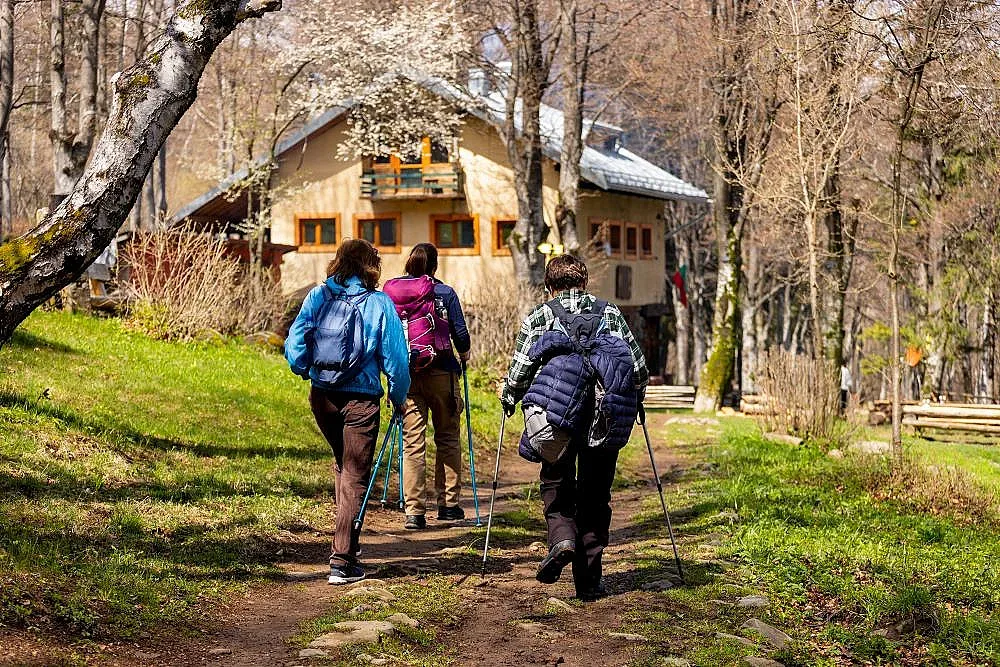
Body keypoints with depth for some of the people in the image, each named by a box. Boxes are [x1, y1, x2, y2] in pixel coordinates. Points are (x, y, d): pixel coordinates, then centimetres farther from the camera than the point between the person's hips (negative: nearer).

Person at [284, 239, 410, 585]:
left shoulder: (318, 296, 0)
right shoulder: (380, 303, -7)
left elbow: (294, 345, -3)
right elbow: (395, 357, -8)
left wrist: (306, 372, 16)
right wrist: (399, 397, 7)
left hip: (321, 397, 4)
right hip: (360, 401, -4)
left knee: (342, 464, 27)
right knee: (354, 478, 4)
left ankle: (345, 540, 30)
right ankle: (342, 561, -1)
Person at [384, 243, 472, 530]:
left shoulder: (389, 293, 5)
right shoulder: (444, 293, -3)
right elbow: (461, 333, -3)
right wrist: (464, 354, 18)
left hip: (404, 374, 2)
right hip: (440, 372, -2)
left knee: (412, 443, 2)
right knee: (447, 439, 12)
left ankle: (414, 512, -3)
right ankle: (448, 504, 16)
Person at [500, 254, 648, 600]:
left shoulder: (540, 316, 5)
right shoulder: (610, 312, 11)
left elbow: (519, 371, -3)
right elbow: (639, 368, 7)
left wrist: (509, 400, 16)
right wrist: (632, 403, 25)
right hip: (604, 418, 2)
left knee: (556, 486, 15)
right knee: (595, 497, 12)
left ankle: (562, 538, -15)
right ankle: (588, 581, 11)